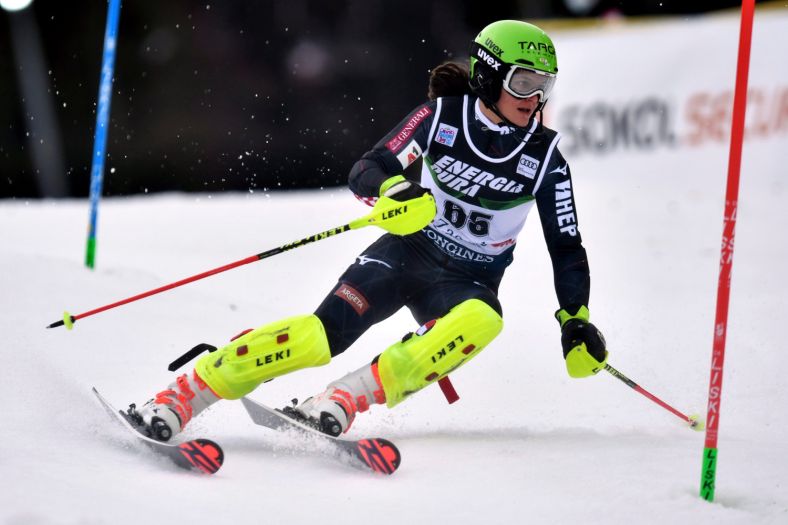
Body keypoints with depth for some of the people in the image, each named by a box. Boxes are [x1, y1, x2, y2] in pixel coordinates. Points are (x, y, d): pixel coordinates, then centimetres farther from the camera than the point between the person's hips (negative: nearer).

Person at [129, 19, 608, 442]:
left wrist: (578, 322, -10)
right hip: (409, 250, -1)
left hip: (471, 282, 1)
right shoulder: (444, 114, -8)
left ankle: (345, 400, -38)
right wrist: (394, 191, -32)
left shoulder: (545, 156, -6)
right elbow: (366, 170, -9)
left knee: (482, 321, -37)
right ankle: (182, 395, -22)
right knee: (324, 331, -26)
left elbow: (567, 248, 1)